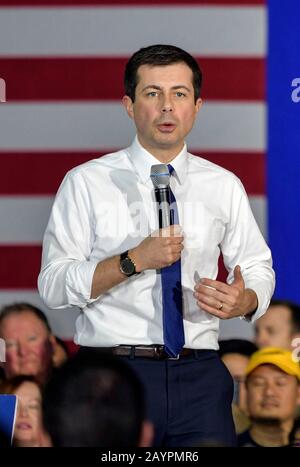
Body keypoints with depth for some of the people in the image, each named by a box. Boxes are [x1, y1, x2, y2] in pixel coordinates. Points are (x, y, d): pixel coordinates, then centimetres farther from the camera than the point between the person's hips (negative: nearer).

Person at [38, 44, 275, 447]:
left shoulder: (224, 187, 11)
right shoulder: (87, 183, 1)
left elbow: (258, 270, 15)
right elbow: (53, 285, -6)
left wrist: (243, 301, -8)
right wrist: (134, 260, -17)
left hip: (200, 375, 2)